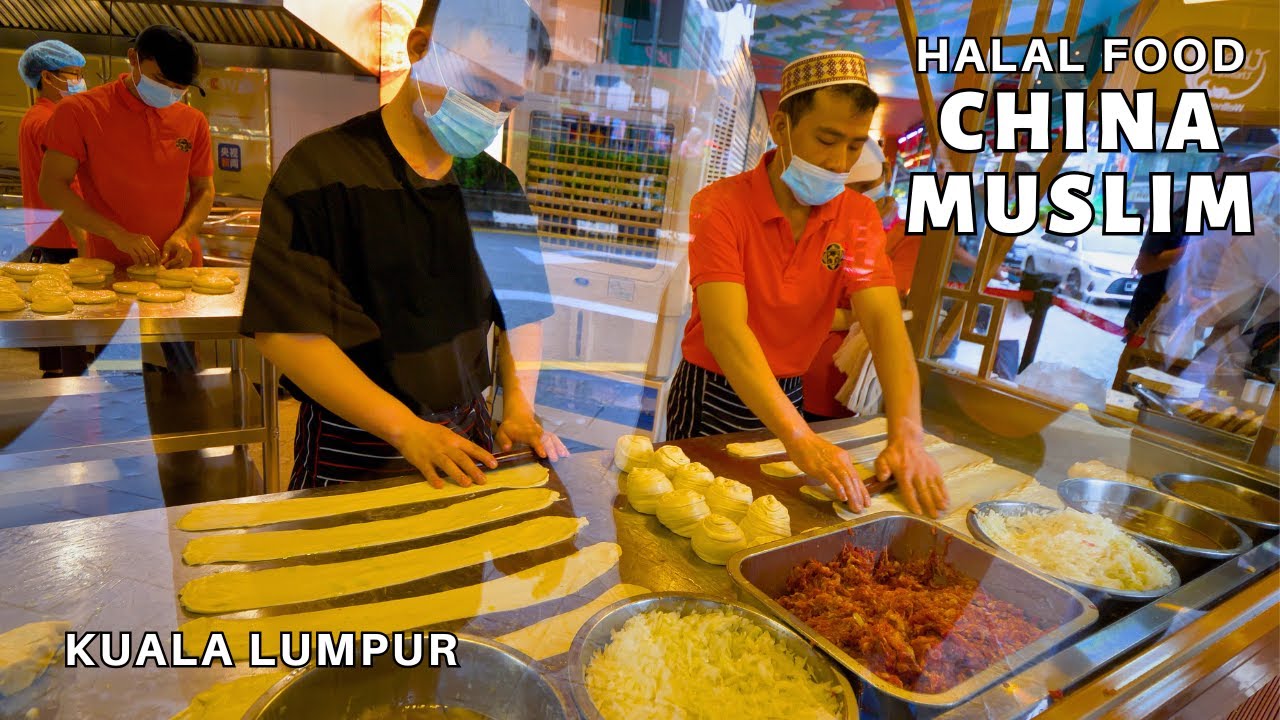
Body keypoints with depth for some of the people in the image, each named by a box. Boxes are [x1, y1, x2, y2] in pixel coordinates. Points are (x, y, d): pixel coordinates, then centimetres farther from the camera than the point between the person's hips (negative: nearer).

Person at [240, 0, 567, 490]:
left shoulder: (497, 186, 3)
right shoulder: (322, 169, -13)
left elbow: (520, 309, 7)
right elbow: (283, 329, -18)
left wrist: (519, 407, -7)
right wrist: (406, 429, -22)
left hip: (467, 436, 5)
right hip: (351, 450, -4)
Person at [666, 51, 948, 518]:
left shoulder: (858, 217, -7)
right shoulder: (720, 206, -21)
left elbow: (884, 321, -18)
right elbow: (725, 330, -32)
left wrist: (906, 436, -33)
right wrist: (802, 440, -42)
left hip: (788, 395, 4)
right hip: (711, 397, -4)